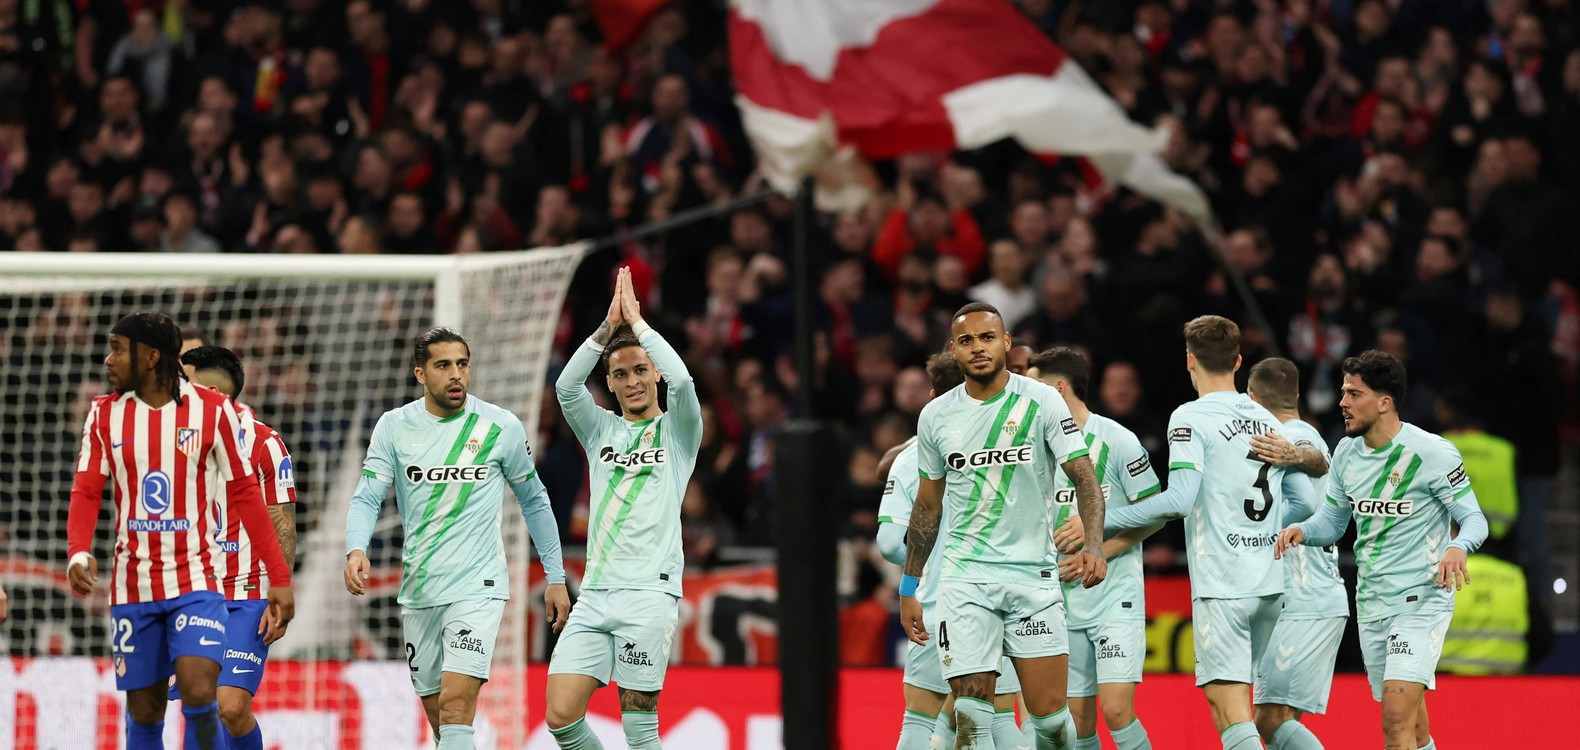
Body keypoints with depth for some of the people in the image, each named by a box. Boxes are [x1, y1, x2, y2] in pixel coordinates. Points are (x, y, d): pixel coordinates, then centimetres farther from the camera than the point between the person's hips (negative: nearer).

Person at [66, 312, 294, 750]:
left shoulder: (213, 410, -3)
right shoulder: (105, 414, 5)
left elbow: (244, 495, 1)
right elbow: (86, 492, 0)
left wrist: (280, 578, 0)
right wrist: (79, 553, -21)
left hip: (197, 581, -3)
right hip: (132, 584, 3)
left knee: (199, 694, -21)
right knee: (144, 710, 7)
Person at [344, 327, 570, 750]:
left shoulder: (501, 427, -2)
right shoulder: (394, 427, 1)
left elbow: (534, 501, 10)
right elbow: (367, 498, -4)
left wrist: (555, 578, 11)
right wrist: (356, 551, -24)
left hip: (477, 587, -4)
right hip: (418, 590, 4)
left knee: (456, 703, -20)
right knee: (437, 713, 11)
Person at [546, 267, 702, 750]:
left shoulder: (676, 432, 6)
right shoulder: (601, 430, 17)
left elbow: (681, 380, -14)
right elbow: (566, 385, -1)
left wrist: (637, 321, -7)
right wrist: (609, 326, -8)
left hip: (649, 592, -4)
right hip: (595, 595, 4)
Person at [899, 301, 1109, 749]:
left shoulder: (1041, 402, -3)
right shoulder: (936, 417, 6)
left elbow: (1084, 478, -8)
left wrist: (1093, 546, -25)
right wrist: (909, 588, 17)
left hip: (1034, 574, -1)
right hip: (965, 579, 2)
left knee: (1049, 713, -3)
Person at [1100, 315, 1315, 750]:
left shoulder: (1191, 418, -8)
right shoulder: (1266, 421, 13)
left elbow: (1180, 498, -19)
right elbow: (1304, 502, 14)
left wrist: (1104, 521, -11)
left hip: (1221, 587, -7)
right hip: (1270, 583, 7)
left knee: (1231, 711, -10)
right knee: (1225, 702, 17)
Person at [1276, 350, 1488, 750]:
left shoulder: (1432, 453, -13)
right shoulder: (1347, 452, 7)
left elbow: (1474, 519, -9)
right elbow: (1332, 521, 16)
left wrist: (1457, 548, -32)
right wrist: (1301, 530, -6)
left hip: (1421, 601, -7)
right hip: (1371, 605, 7)